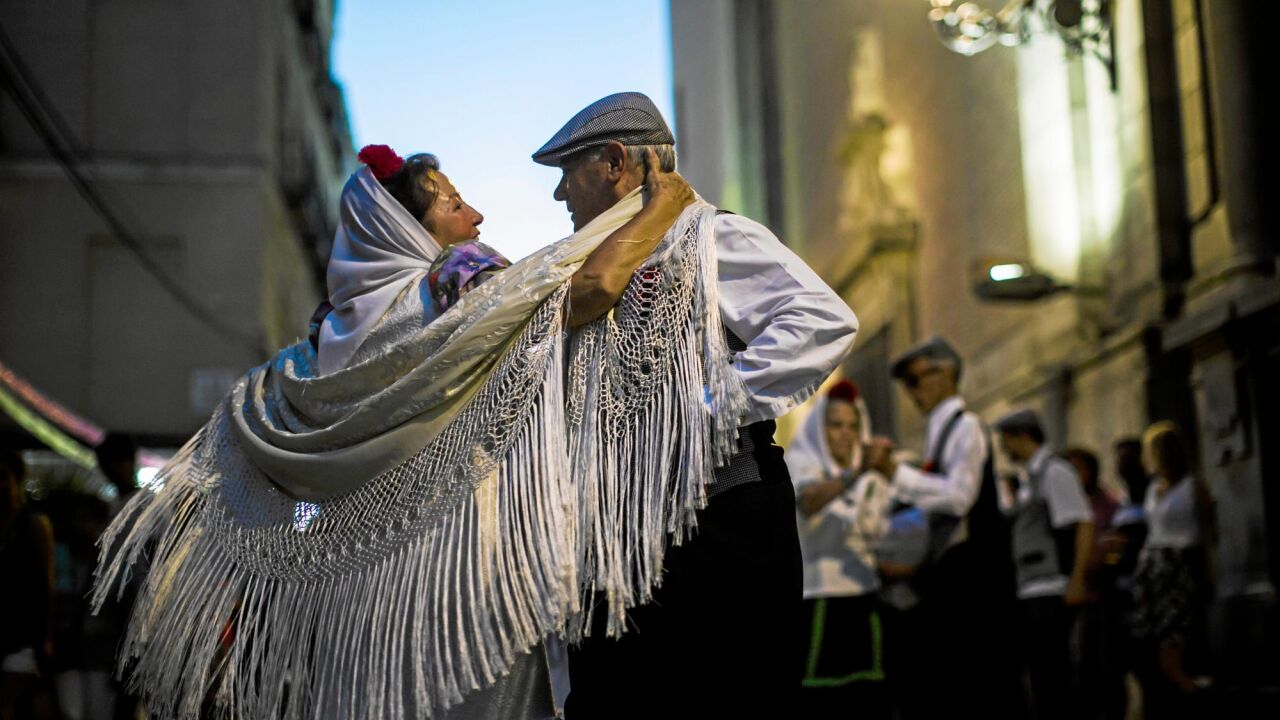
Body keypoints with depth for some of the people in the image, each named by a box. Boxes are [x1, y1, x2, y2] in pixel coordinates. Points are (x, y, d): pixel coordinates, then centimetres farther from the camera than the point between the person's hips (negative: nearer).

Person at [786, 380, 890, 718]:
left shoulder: (872, 481, 19)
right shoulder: (802, 465, 4)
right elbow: (808, 503, -21)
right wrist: (857, 471, -35)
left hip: (866, 603, 5)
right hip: (820, 603, -4)